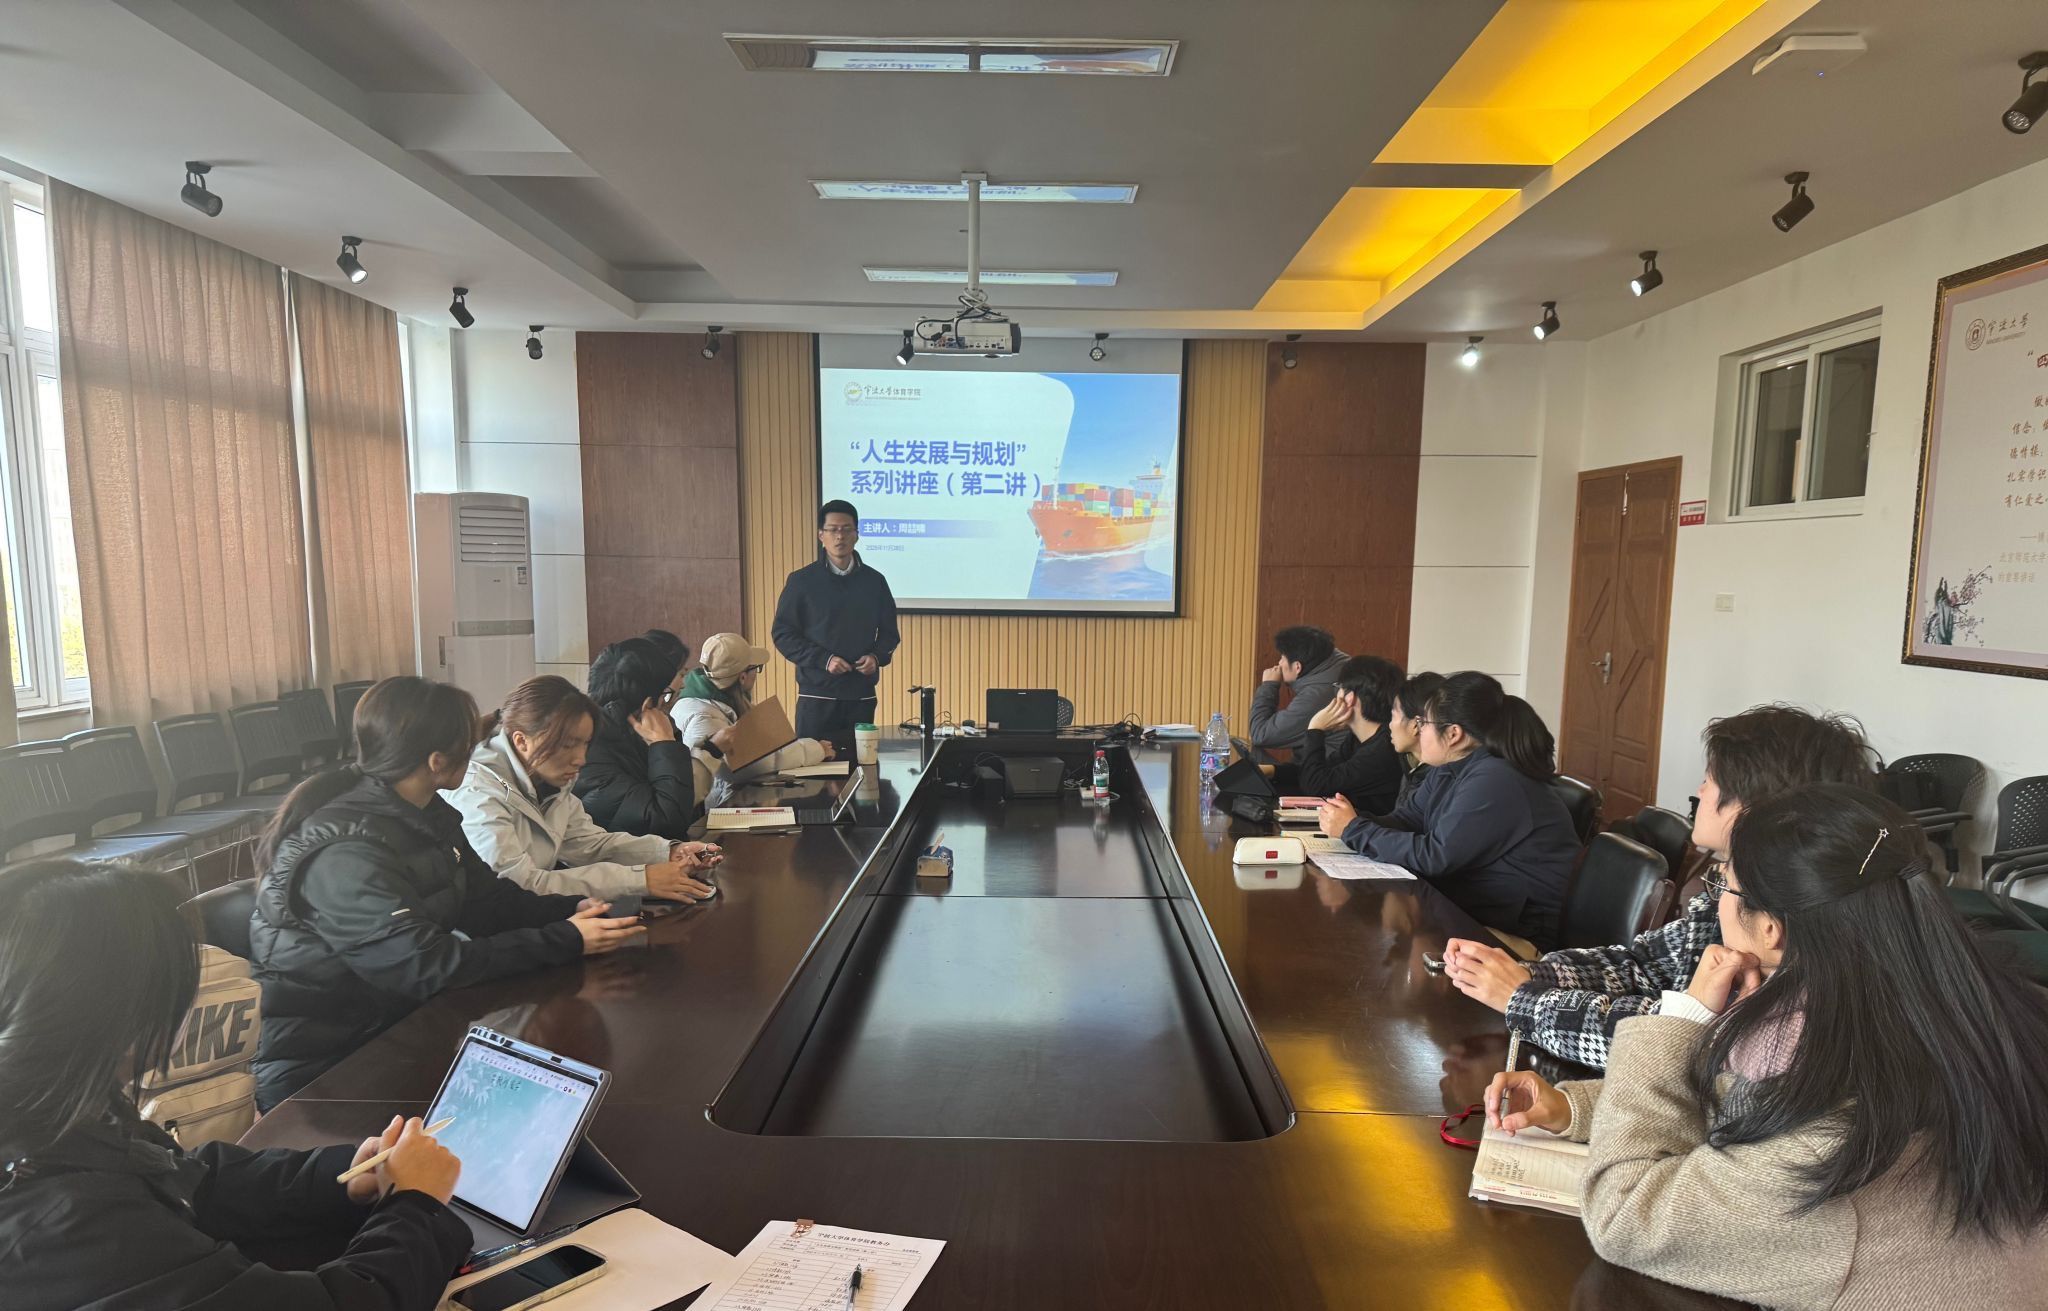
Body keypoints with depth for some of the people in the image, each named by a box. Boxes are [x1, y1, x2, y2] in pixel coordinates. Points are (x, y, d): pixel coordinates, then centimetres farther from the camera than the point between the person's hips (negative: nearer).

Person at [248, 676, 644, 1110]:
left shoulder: (425, 815, 3)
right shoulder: (345, 853, -26)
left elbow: (487, 900, 5)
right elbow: (427, 965, -30)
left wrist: (574, 910, -12)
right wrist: (565, 941, -26)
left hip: (392, 1027, 8)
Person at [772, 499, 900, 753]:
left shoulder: (874, 581, 7)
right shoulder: (802, 581, 0)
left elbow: (889, 632, 14)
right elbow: (783, 633, -2)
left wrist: (877, 656, -8)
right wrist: (823, 660, -14)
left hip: (862, 695, 2)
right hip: (816, 694, -2)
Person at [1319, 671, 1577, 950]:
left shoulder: (1494, 782, -23)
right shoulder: (1448, 770, 7)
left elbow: (1434, 856, -25)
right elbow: (1406, 820, 6)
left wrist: (1354, 830, -17)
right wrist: (1354, 821, -14)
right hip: (1465, 906, 8)